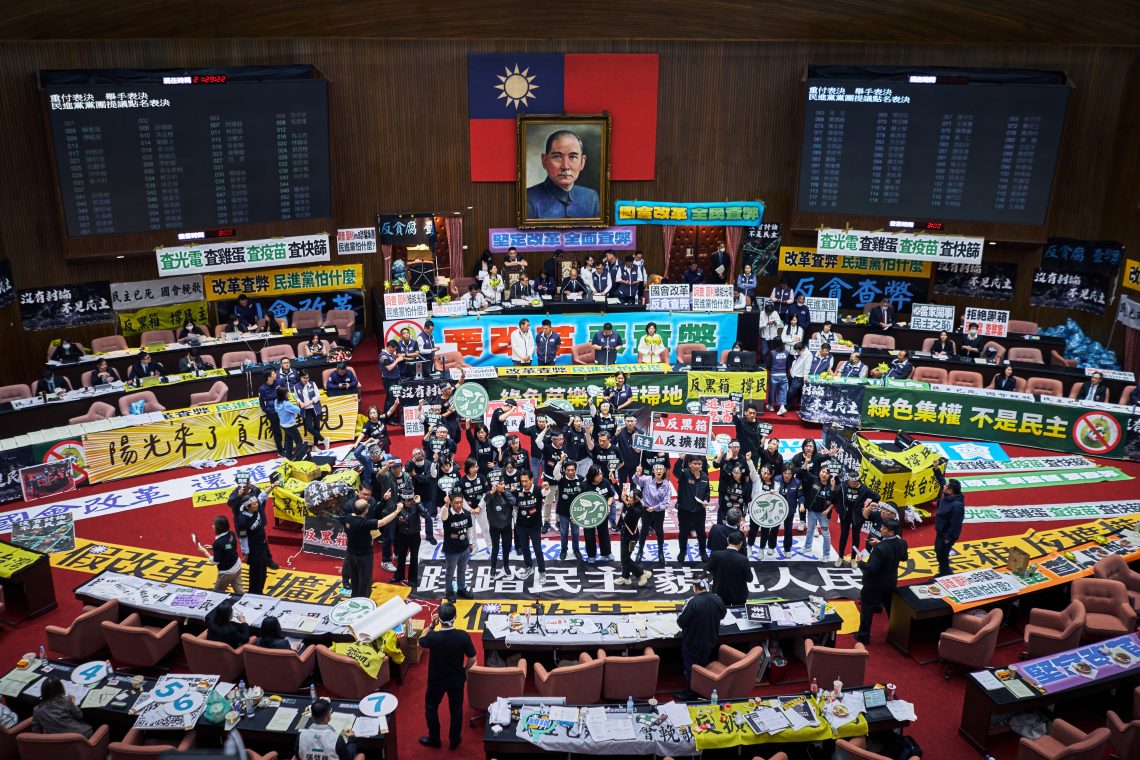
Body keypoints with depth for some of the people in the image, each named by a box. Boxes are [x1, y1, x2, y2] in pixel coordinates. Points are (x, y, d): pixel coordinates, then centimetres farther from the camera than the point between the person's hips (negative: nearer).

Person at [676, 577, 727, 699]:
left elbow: (680, 622, -23)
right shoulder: (717, 599, -13)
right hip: (710, 641, 5)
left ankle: (691, 693, 27)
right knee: (703, 666, 25)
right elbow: (722, 615, 6)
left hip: (692, 642, -5)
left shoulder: (692, 602, -31)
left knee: (690, 668, 15)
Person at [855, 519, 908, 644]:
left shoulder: (880, 548, -34)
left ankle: (864, 636, 22)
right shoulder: (902, 543, -11)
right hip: (891, 582, 7)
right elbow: (903, 558, 10)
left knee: (867, 609, 10)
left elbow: (871, 569, -30)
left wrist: (860, 562, -14)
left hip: (874, 584, -7)